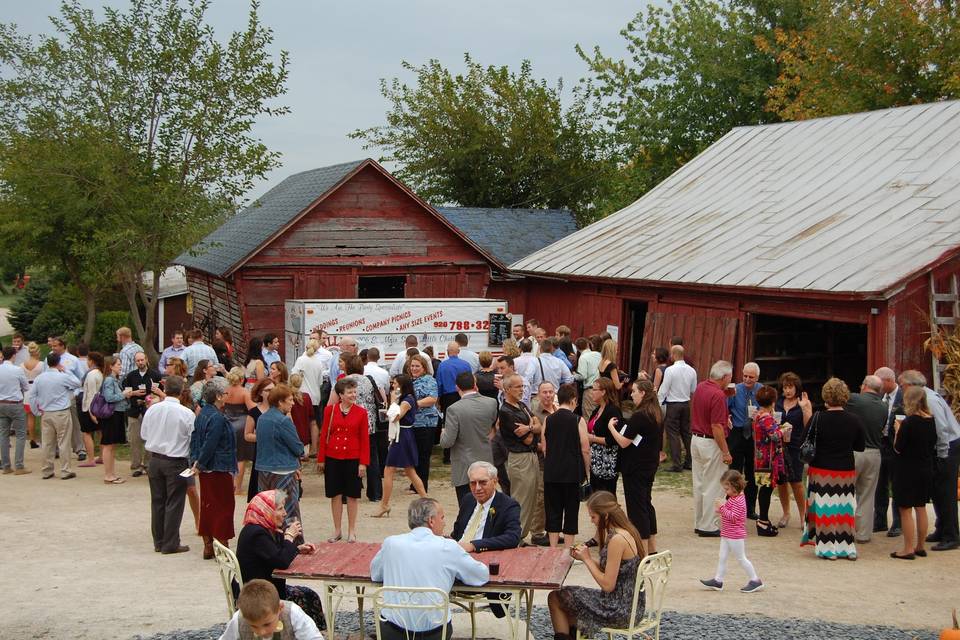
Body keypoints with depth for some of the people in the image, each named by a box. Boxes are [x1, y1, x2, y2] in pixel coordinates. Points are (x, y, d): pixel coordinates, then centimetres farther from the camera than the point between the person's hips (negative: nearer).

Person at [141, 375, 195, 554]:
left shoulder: (152, 409, -4)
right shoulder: (187, 414, -17)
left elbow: (144, 434, 6)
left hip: (155, 459, 4)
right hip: (176, 462, -4)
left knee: (157, 501, 13)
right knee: (174, 503, 4)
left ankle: (159, 542, 21)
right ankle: (170, 544, 6)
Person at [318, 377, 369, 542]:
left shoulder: (361, 412, -2)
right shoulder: (330, 410, -1)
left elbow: (365, 439, -1)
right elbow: (324, 435, 3)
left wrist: (363, 463, -6)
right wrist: (321, 459, 2)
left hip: (353, 459, -1)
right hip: (333, 458, 1)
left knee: (352, 495, 5)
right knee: (335, 494, 6)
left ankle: (351, 531, 16)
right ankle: (337, 530, 17)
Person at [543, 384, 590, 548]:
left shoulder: (548, 420, 2)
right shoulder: (578, 421, -7)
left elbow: (544, 449, 5)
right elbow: (585, 450, -7)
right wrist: (587, 471, 5)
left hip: (551, 472, 3)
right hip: (572, 472, -3)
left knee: (552, 510, 9)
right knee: (571, 510, 6)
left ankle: (553, 548, 10)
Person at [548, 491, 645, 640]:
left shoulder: (617, 540, -23)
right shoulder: (627, 532, 6)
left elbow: (607, 585, -21)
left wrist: (587, 559, -11)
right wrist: (585, 557, 3)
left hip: (620, 610, -9)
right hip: (630, 603, 9)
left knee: (555, 598, 5)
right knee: (567, 596, 23)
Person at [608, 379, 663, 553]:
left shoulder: (639, 416, -21)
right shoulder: (657, 414, 7)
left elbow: (623, 442, -20)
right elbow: (659, 441, 17)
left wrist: (611, 427, -6)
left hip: (635, 468, -9)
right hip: (650, 465, 9)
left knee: (637, 507, -3)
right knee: (646, 503, 18)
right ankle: (652, 549, 24)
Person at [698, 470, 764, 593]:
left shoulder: (738, 501, -20)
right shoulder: (733, 498, 12)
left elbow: (734, 516, -25)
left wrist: (722, 507, -25)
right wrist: (721, 510, 3)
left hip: (735, 536, -10)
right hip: (726, 534, 10)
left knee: (741, 558, -1)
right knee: (722, 557, 9)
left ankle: (755, 581, 8)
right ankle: (717, 580, 13)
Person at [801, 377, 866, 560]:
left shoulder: (818, 419, -13)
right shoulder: (854, 421, -6)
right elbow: (860, 447, 3)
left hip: (821, 470, -2)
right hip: (846, 470, 2)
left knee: (824, 510, 5)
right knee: (844, 510, 10)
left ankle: (827, 548, 7)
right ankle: (847, 547, 15)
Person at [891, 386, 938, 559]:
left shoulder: (909, 422, -19)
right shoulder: (931, 421, 1)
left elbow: (898, 449, -15)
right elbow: (933, 444, 12)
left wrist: (897, 430, -2)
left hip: (908, 470, -7)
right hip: (926, 469, 7)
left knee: (905, 510, 0)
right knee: (921, 508, 15)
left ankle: (908, 549, 1)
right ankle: (920, 546, 22)